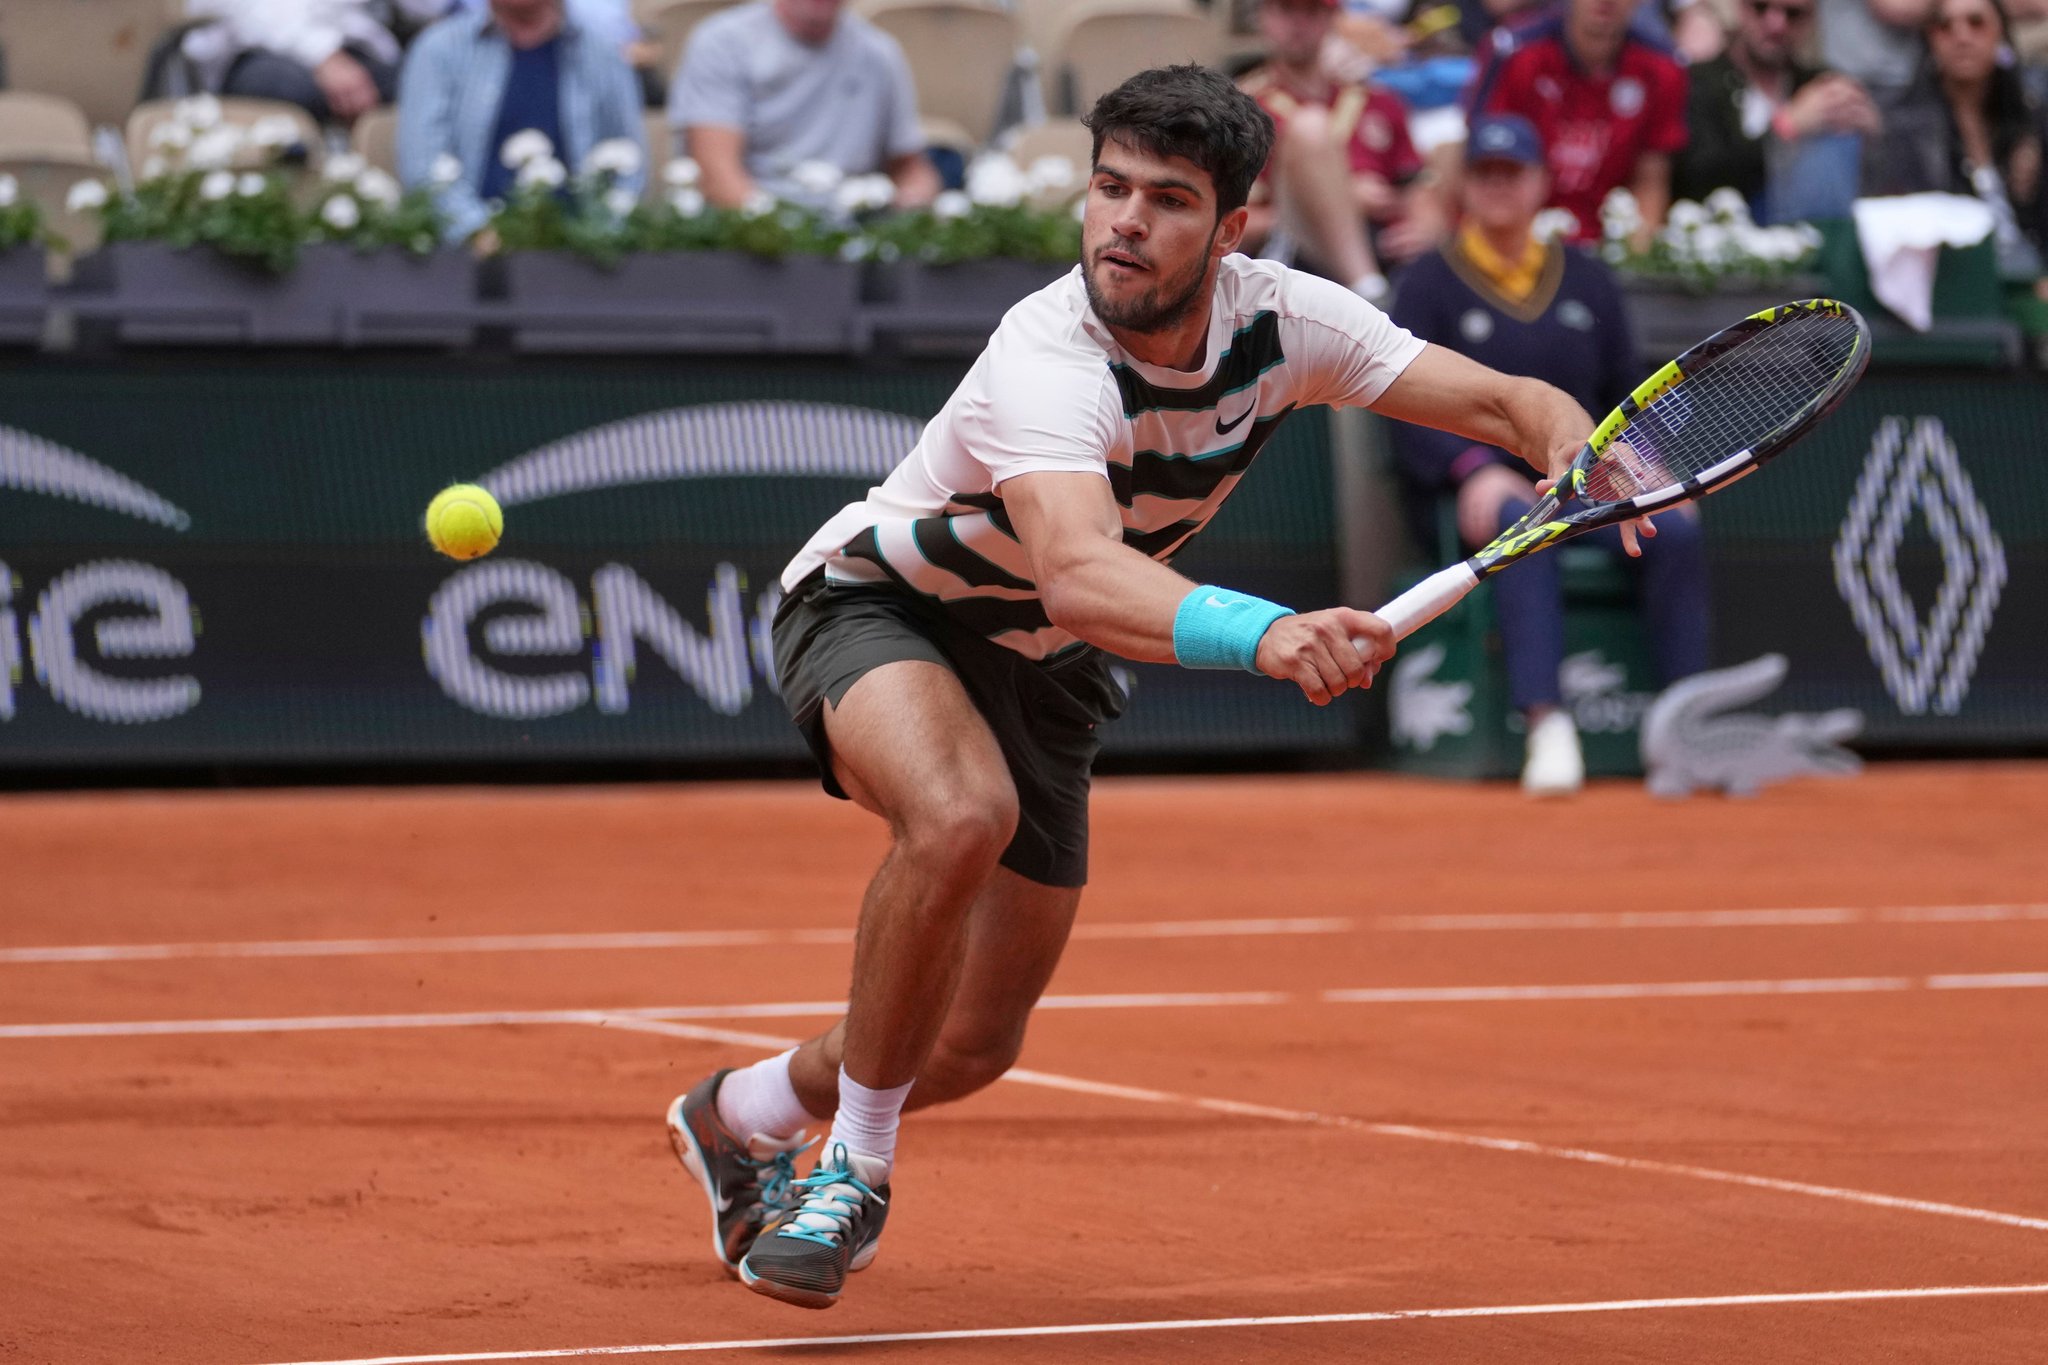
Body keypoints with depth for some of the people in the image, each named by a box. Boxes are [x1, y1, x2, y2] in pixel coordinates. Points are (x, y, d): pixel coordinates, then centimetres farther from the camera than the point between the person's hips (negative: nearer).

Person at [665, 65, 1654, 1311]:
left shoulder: (1283, 320, -16)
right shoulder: (1049, 359, -35)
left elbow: (1506, 401, -10)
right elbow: (1079, 575, -52)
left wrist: (1582, 458, -34)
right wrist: (1264, 634, -70)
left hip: (1040, 672, 6)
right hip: (876, 609, -6)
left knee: (976, 1046, 7)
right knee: (962, 814, -40)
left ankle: (742, 1116, 40)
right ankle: (854, 1169, -21)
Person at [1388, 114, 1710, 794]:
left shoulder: (1587, 280, 19)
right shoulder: (1428, 285, 7)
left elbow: (1626, 395, 18)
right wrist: (1475, 470, -21)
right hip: (1473, 497, -4)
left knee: (1675, 530, -26)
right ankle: (1546, 724, -51)